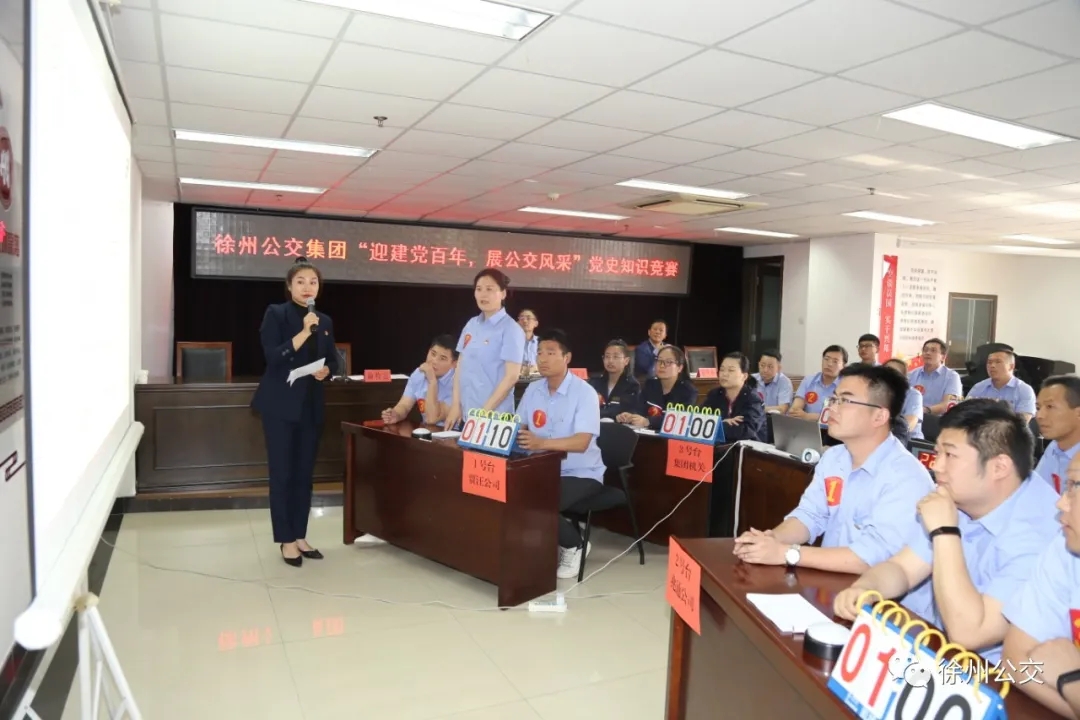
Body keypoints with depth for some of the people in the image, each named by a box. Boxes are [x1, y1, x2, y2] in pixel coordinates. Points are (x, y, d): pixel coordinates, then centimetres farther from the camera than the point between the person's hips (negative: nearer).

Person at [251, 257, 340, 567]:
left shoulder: (325, 321, 12)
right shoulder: (276, 314, -4)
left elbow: (333, 360, 16)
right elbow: (273, 357, -16)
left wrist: (326, 370, -6)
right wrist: (304, 332, -22)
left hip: (311, 406, 5)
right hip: (280, 405, -5)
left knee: (305, 473, 10)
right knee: (282, 473, -1)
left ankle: (300, 536, 20)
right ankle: (286, 540, 9)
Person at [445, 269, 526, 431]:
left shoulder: (511, 329, -9)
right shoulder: (471, 324, 8)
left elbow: (512, 376, -13)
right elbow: (460, 366, 11)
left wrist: (485, 411, -15)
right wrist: (455, 404, 3)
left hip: (494, 415, -5)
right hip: (465, 412, 6)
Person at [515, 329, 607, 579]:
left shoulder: (584, 392, -17)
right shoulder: (533, 390, 4)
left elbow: (581, 443, -28)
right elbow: (518, 427, 7)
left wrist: (542, 442, -44)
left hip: (581, 474, -6)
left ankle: (573, 545, 3)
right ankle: (557, 531, 7)